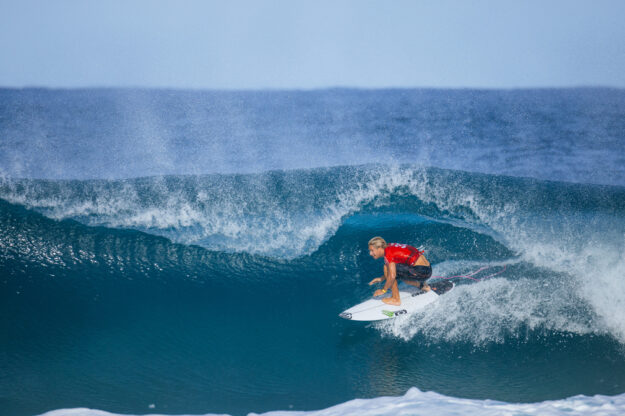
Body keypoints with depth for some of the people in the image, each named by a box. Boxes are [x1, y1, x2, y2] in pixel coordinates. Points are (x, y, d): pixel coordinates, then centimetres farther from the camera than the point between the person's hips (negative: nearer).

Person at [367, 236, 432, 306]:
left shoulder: (388, 253, -14)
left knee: (387, 267, -10)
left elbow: (392, 276, -20)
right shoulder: (391, 247, 12)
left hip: (421, 271, -9)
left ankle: (396, 299, -3)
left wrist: (383, 290, -8)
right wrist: (381, 279, 18)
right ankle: (422, 285, 27)